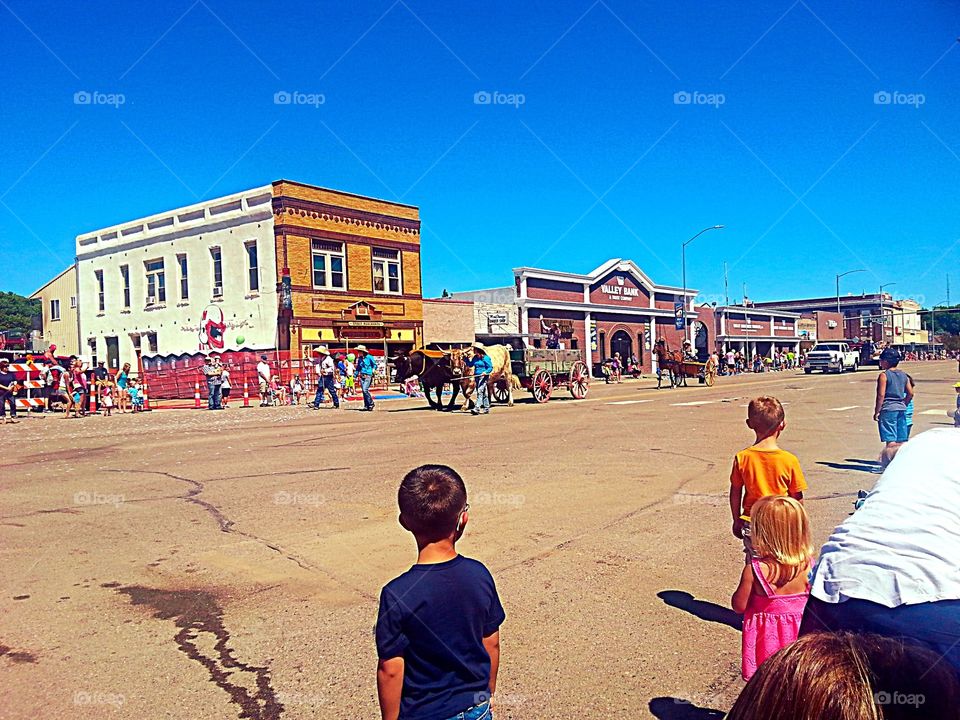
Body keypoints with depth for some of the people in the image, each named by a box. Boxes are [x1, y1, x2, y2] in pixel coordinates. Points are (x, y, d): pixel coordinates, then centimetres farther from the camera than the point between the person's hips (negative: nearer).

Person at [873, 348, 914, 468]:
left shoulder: (883, 375, -10)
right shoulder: (903, 375, 9)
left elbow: (881, 395, -14)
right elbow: (910, 393, 9)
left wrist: (876, 412, -8)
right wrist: (903, 405, 20)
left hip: (888, 409, -6)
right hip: (901, 409, 6)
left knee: (891, 440, -7)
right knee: (901, 440, 10)